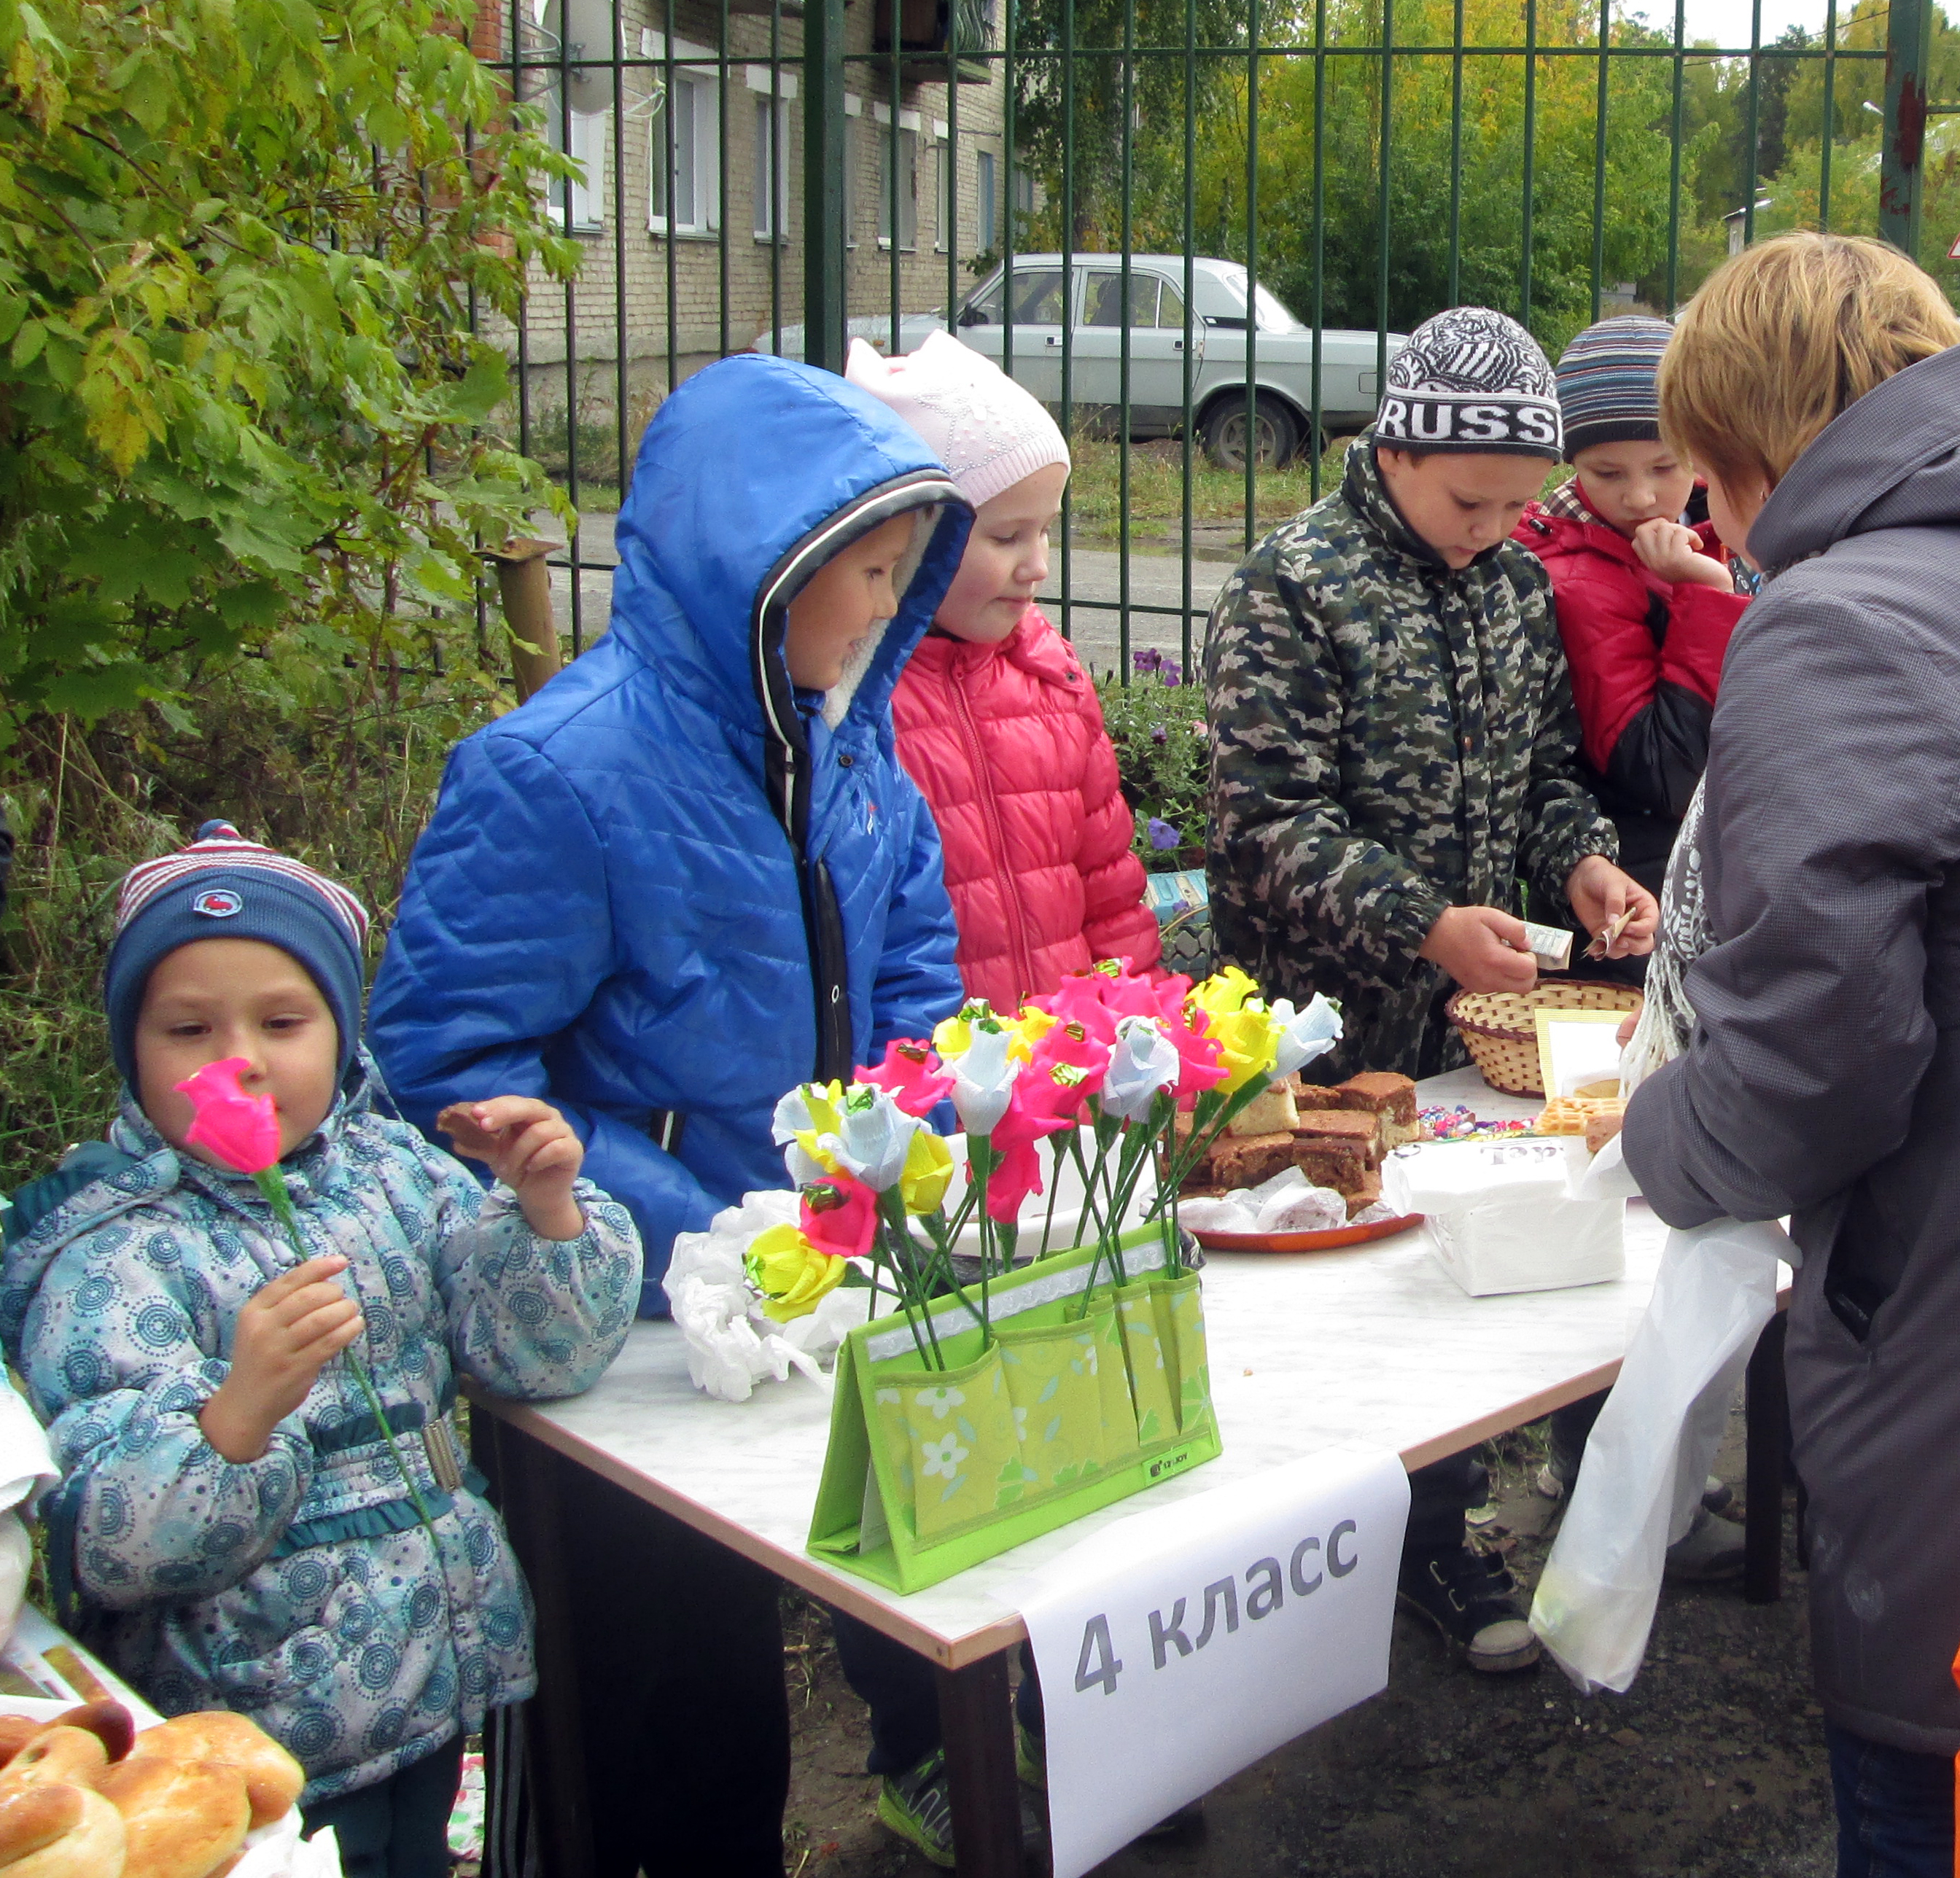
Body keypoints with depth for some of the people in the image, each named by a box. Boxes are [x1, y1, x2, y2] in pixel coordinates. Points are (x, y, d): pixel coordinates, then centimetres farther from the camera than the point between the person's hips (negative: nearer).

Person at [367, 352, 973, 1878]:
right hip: (627, 1348, -6)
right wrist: (683, 1240, -26)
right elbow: (449, 1060, -23)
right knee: (677, 1736, 12)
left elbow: (914, 949, 14)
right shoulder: (556, 774, -23)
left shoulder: (841, 736, 1)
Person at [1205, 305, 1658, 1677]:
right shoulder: (1294, 588, -12)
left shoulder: (1517, 581, 8)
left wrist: (1582, 859, -4)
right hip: (1326, 1025, -6)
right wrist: (1425, 927, -26)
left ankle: (1438, 1539, 30)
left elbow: (1546, 761, 17)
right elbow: (1275, 820, -17)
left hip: (1473, 1008, 6)